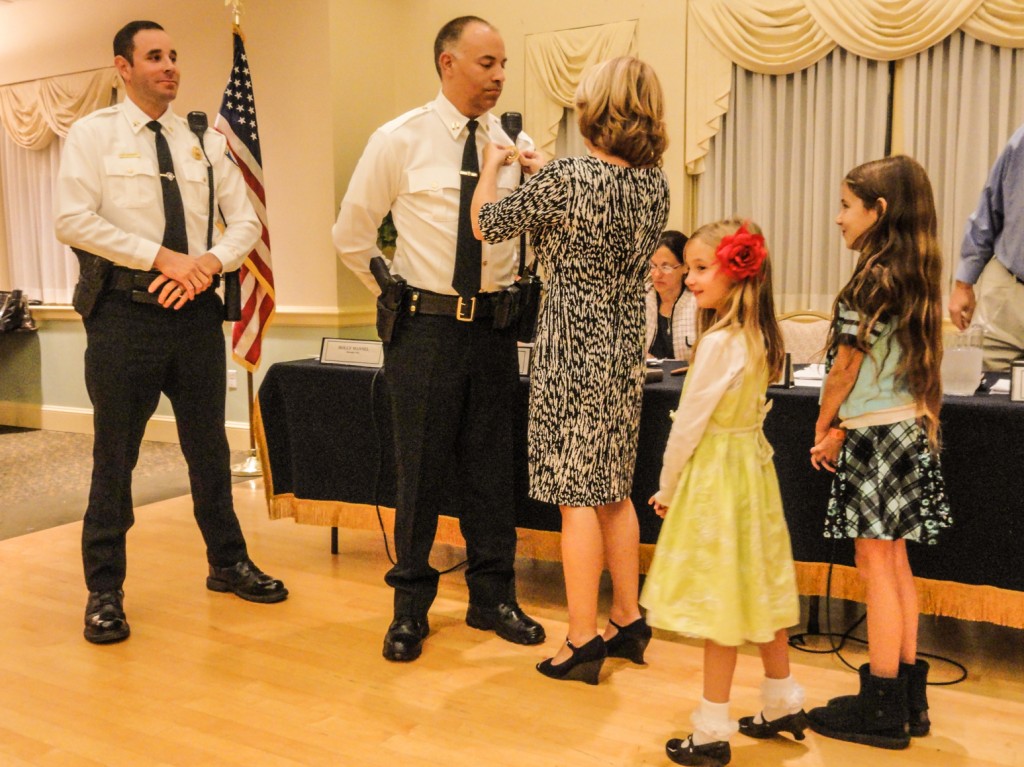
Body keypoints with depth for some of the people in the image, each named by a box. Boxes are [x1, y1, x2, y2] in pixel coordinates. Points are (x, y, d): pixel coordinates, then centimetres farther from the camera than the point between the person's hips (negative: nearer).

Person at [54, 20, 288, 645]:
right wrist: (165, 257, -17)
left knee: (209, 446, 14)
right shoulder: (93, 134, 1)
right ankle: (105, 592, 18)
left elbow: (246, 221, 9)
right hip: (125, 312, -3)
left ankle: (228, 563, 30)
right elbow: (73, 220, -11)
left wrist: (209, 263, -11)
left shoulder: (205, 141, 11)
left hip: (196, 311, 4)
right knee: (115, 456, 4)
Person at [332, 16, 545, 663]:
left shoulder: (514, 142, 3)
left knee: (493, 465, 10)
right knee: (421, 469, 4)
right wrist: (395, 294, 4)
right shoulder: (399, 140, -4)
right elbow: (352, 233, 3)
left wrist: (515, 292, 4)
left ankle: (493, 597, 26)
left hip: (494, 324, 3)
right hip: (426, 324, -3)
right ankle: (411, 607, 21)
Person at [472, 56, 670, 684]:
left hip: (575, 348, -7)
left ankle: (583, 644, 10)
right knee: (614, 491, 17)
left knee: (578, 497, 1)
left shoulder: (565, 178, -16)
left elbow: (487, 225, -3)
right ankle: (628, 622, 29)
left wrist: (493, 167, 15)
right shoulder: (656, 182, 3)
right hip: (627, 346, 7)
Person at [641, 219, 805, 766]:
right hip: (752, 462, 9)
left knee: (718, 601, 0)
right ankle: (783, 705, 33)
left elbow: (689, 423, -16)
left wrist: (666, 490, -4)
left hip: (714, 472, -9)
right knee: (758, 587, 18)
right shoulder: (761, 336, 6)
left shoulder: (719, 342, -20)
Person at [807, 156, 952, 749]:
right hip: (909, 427, 9)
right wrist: (845, 428, 14)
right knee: (896, 560, 15)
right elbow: (900, 363, 11)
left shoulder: (870, 283, -16)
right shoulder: (917, 279, 9)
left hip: (875, 435, -9)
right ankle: (909, 696, 25)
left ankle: (881, 709, 9)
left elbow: (844, 371, -10)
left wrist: (823, 431, 4)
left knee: (876, 564, -1)